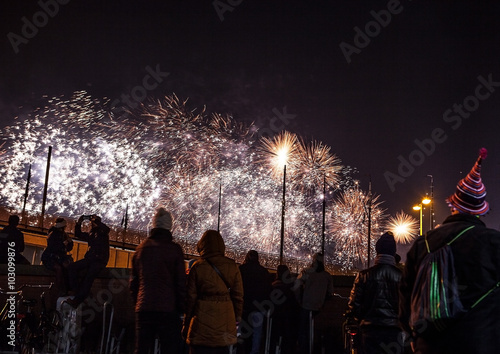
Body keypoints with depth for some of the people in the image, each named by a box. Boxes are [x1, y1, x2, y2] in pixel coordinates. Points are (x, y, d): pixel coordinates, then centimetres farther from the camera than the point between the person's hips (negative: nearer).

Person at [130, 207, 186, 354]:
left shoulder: (141, 248, 9)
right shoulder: (174, 249, -4)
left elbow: (134, 281, 13)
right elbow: (181, 282, -6)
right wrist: (182, 307, 2)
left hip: (143, 308, 4)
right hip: (167, 309, -4)